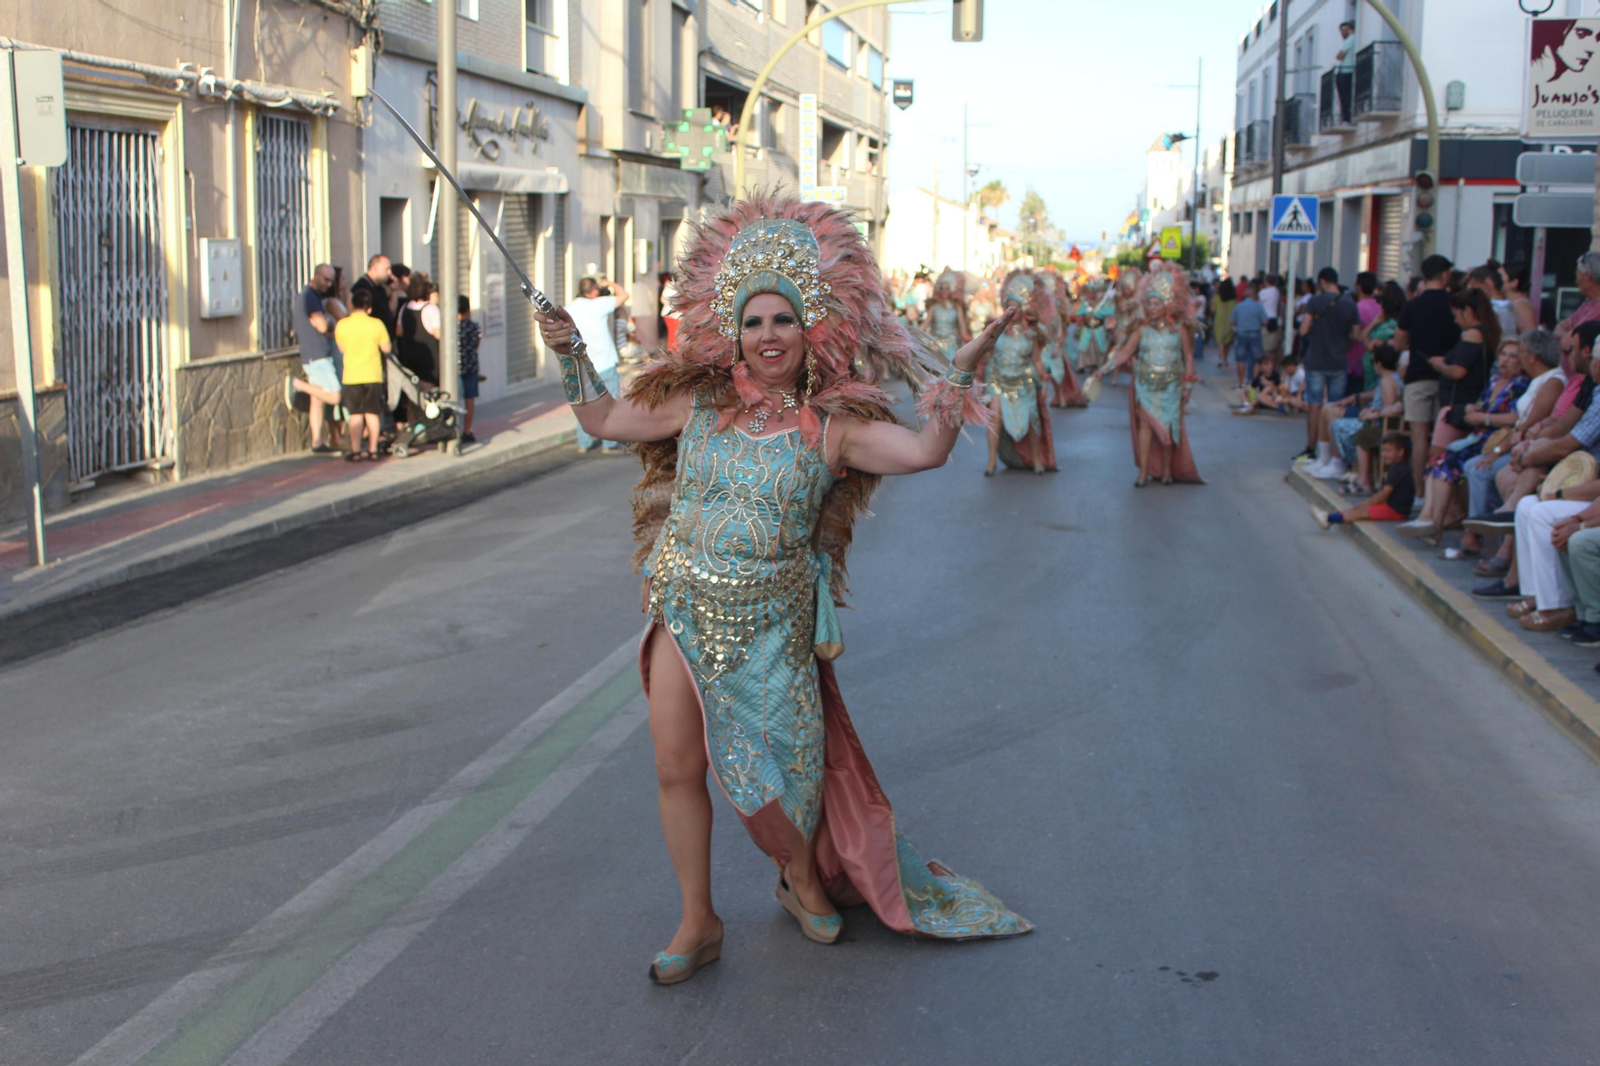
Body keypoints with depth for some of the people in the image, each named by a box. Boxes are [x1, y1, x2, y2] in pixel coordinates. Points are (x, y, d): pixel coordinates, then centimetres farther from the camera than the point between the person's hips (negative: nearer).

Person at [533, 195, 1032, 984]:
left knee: (783, 768, 7)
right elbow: (604, 421, 12)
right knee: (677, 768, 3)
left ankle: (803, 877, 41)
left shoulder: (831, 426, -7)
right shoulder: (700, 403, 2)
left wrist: (960, 371, -31)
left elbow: (925, 450, -20)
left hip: (770, 622, -2)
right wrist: (568, 353, 5)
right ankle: (698, 923, 20)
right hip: (683, 610, 2)